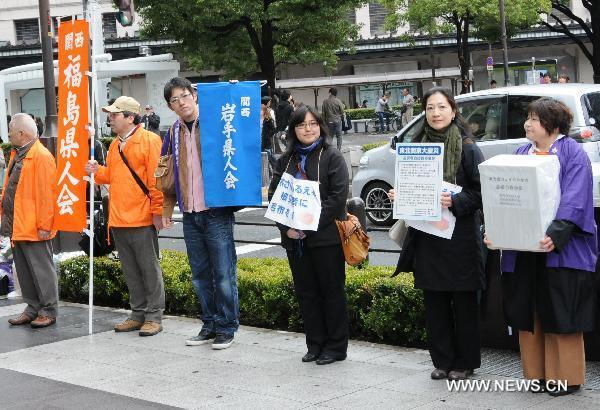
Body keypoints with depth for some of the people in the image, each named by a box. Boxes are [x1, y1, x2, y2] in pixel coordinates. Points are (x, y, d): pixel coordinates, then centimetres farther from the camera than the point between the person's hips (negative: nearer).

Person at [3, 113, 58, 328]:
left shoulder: (41, 156, -14)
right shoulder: (17, 154, 15)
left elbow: (46, 194, -18)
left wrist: (44, 226, -19)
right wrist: (7, 218, 15)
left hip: (33, 227, -9)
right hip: (16, 225, 9)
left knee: (41, 270, 0)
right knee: (24, 271, 14)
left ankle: (48, 311, 8)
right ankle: (33, 308, 22)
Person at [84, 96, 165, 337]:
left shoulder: (149, 140, -8)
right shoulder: (115, 145, 16)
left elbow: (156, 178, -12)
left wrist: (157, 211, -14)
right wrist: (98, 171, 4)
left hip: (142, 220, -8)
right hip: (118, 219, 8)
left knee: (149, 270, 0)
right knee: (130, 272, 13)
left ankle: (154, 316, 7)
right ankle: (138, 314, 22)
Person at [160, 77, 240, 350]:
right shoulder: (174, 133, 12)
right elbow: (169, 172, 19)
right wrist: (167, 208, 16)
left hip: (217, 213, -5)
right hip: (190, 215, 6)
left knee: (224, 274, -3)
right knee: (200, 275, 11)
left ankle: (227, 328, 7)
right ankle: (210, 325, 22)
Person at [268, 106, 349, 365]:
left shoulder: (332, 157, -3)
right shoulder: (285, 161, 11)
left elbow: (338, 196, -12)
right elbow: (273, 195, 8)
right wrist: (286, 227, -6)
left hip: (326, 237, -5)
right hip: (295, 239, 5)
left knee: (332, 291, 2)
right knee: (306, 293, 10)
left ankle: (335, 346, 12)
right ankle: (315, 345, 20)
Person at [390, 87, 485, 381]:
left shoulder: (467, 148, -5)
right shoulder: (418, 147, 9)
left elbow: (480, 191, -8)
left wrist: (455, 202, -22)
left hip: (460, 234, -4)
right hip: (427, 236, 5)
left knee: (463, 301, 3)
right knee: (434, 301, 8)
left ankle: (465, 362, 15)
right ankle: (442, 360, 19)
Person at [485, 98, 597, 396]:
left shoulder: (573, 155, -5)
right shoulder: (522, 154, 12)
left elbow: (574, 202, -15)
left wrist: (555, 236, -27)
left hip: (560, 251, -5)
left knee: (560, 315, -1)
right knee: (528, 313, 9)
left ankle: (566, 376, 10)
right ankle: (535, 373, 20)